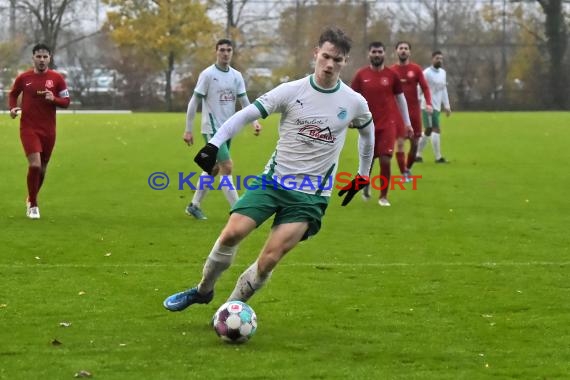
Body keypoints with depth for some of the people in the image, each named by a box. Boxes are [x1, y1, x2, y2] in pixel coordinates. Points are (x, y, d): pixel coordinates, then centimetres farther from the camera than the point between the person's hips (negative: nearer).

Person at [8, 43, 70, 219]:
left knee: (42, 167, 11)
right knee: (35, 164, -17)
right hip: (28, 128, -2)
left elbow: (66, 102, 2)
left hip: (48, 129, 2)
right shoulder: (23, 78, -1)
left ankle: (31, 199, 35)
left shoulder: (57, 78, 0)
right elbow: (12, 94, 15)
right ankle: (33, 205, -5)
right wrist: (12, 108, -4)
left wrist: (53, 99, -18)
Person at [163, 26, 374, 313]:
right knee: (232, 233, -16)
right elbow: (246, 115, -4)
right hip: (273, 180, 0)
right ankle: (203, 291, 9)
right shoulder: (291, 91, -5)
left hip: (311, 195, 0)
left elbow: (368, 133, 21)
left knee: (268, 260, -14)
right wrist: (214, 144, -16)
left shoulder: (354, 103, -1)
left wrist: (363, 176, 24)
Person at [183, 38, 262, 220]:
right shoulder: (208, 74, -9)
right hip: (212, 129, -7)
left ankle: (194, 205, 24)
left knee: (214, 168, 12)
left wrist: (254, 121, -6)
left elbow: (244, 101, 10)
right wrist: (188, 130, -9)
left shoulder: (236, 75, 8)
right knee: (227, 167, -13)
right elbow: (193, 102, -7)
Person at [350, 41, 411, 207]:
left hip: (388, 124, -1)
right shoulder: (361, 75, 1)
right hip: (368, 124, 1)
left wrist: (407, 122, 9)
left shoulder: (392, 75, 1)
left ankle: (383, 196, 3)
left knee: (385, 160, -9)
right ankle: (366, 185, 39)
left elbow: (400, 98, 9)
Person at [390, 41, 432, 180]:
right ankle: (404, 174, -4)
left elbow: (425, 87, -1)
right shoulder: (391, 70, 2)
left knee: (415, 143, 6)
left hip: (414, 110, 1)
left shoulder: (416, 69, 2)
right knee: (400, 142, -9)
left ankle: (408, 168, 27)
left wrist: (428, 103, -15)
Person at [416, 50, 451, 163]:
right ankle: (438, 157, -10)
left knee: (428, 131, 12)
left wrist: (447, 105, 17)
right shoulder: (427, 73, -11)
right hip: (428, 106, -8)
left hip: (437, 107, 8)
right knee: (436, 130, -12)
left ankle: (417, 155, 20)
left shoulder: (443, 73, 13)